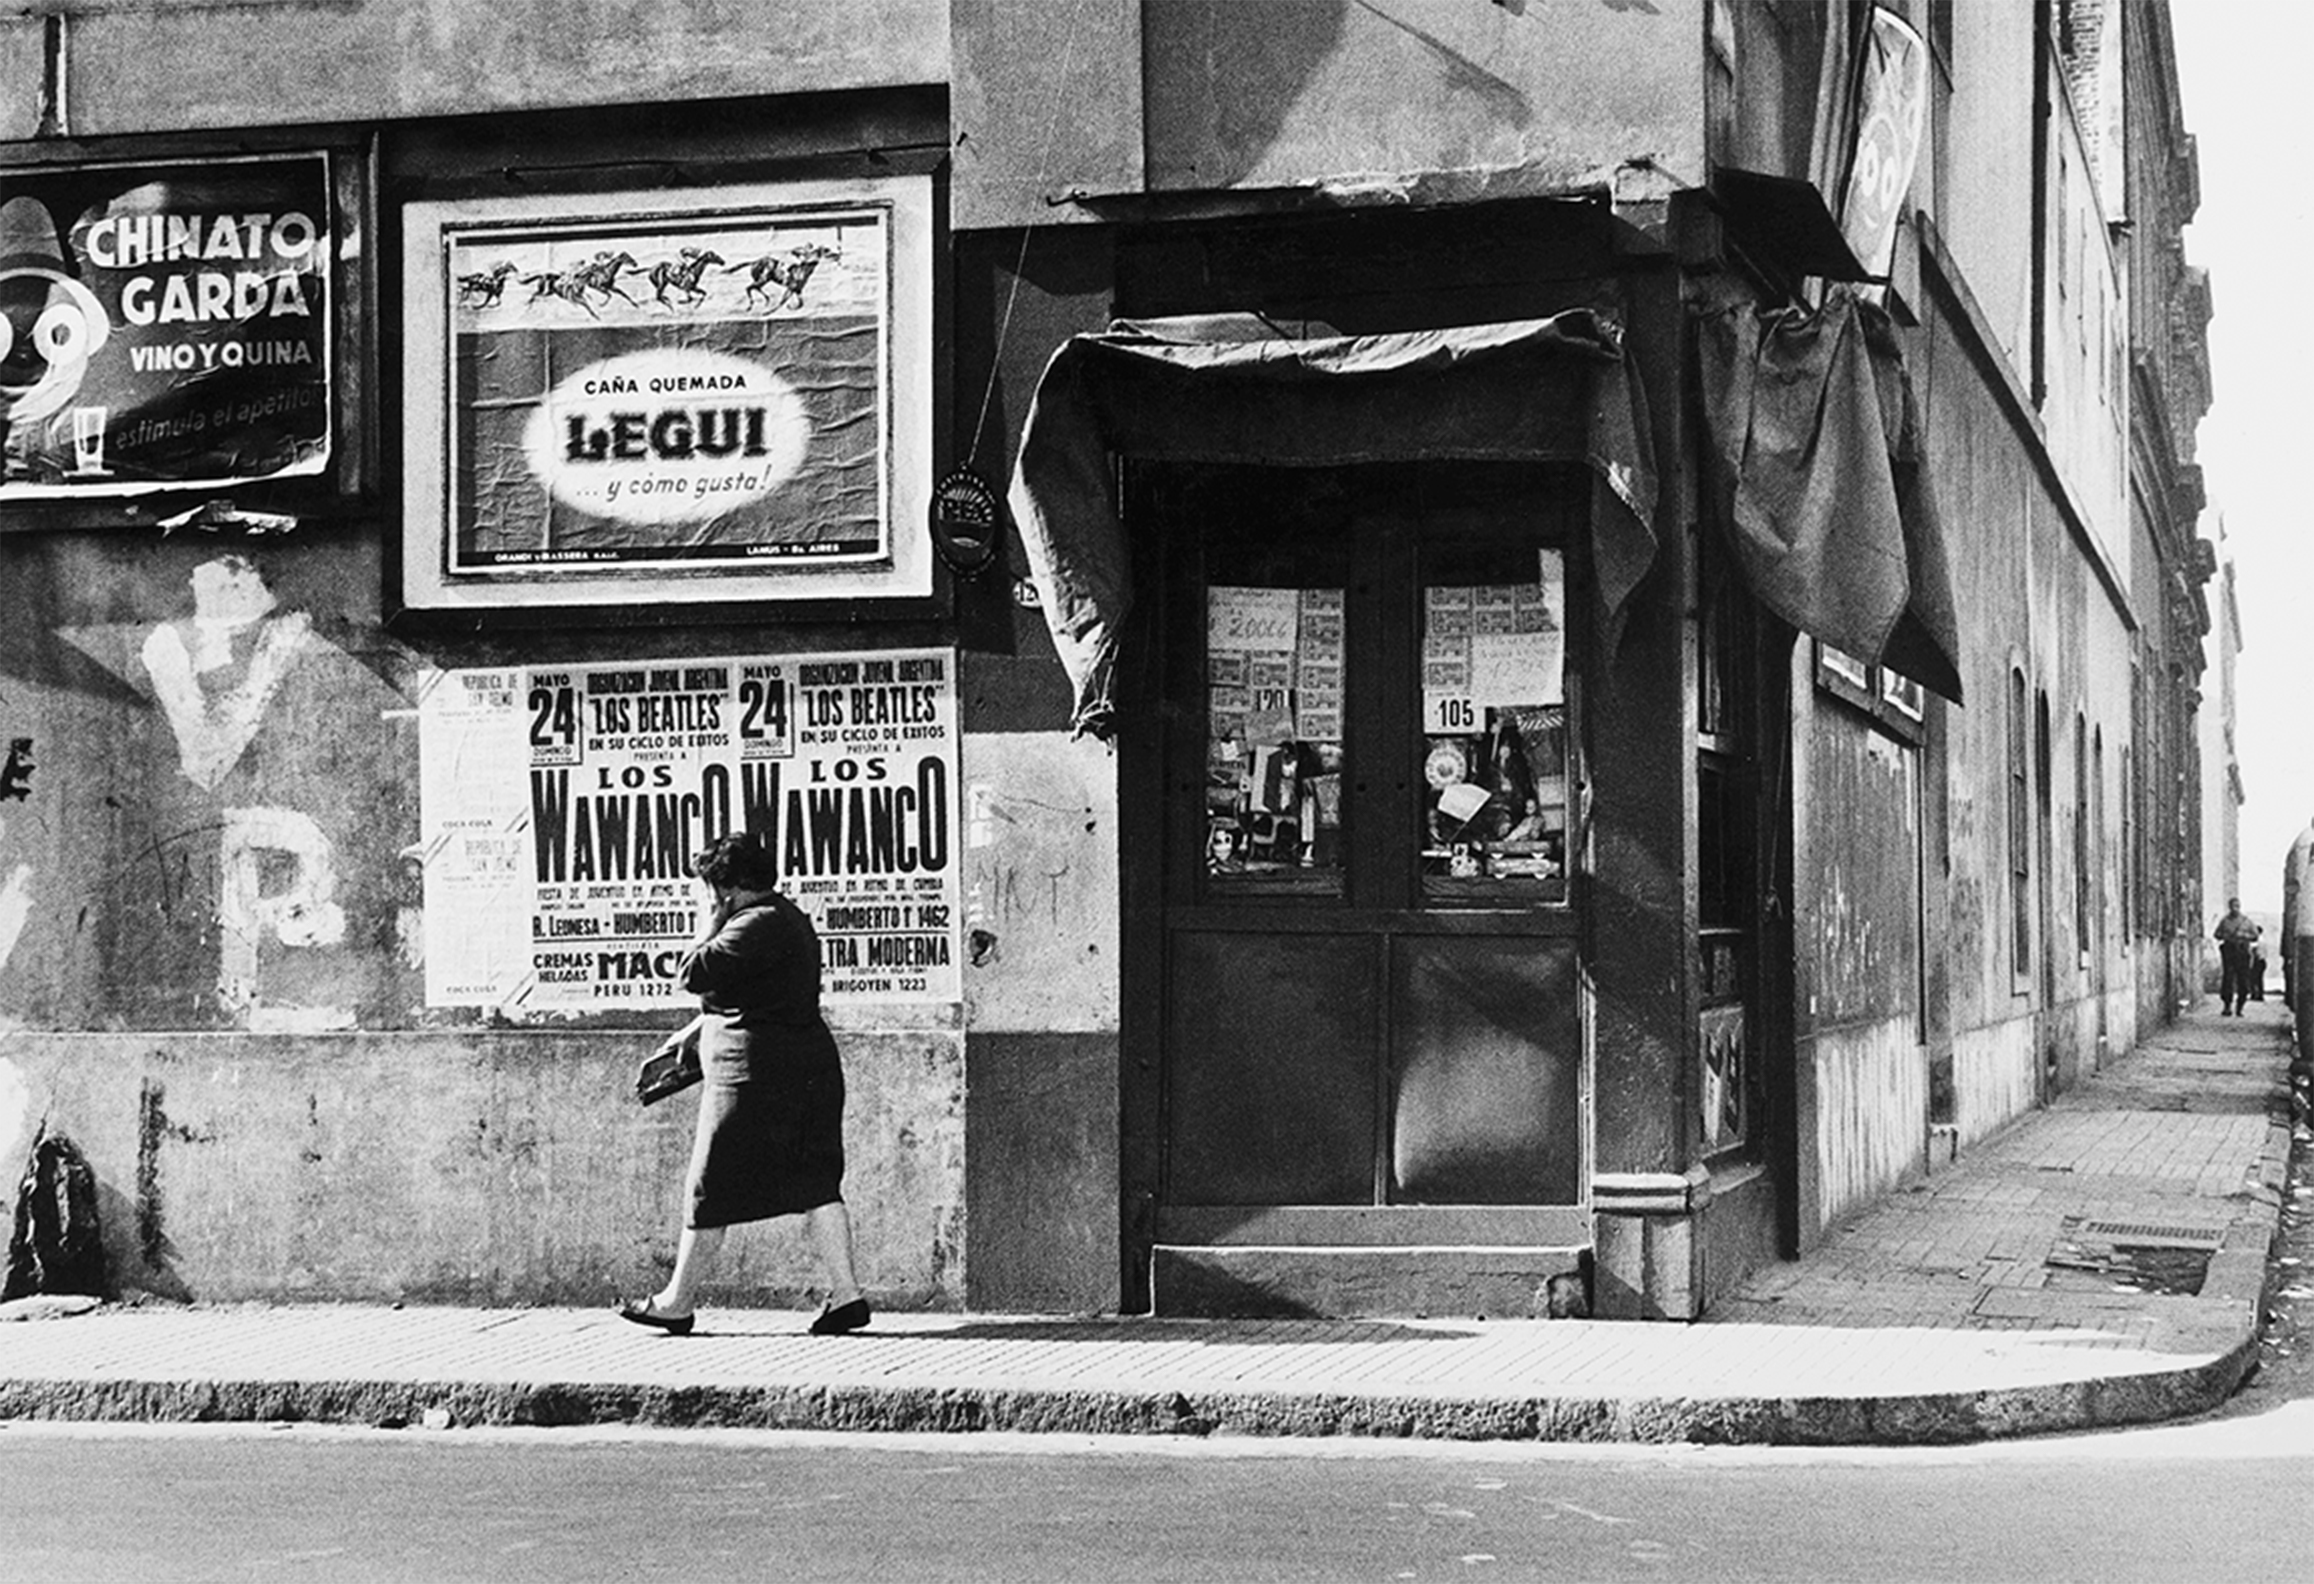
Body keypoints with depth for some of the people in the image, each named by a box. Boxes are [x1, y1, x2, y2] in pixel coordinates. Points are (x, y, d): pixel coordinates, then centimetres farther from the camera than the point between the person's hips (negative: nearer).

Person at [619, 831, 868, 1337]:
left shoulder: (757, 925, -15)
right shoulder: (787, 918, 18)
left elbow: (693, 974, -19)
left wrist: (712, 928, -5)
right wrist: (697, 1030, 26)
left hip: (756, 1075, -10)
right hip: (807, 1065, 10)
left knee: (711, 1190, 0)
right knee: (814, 1183, 7)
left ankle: (677, 1302, 8)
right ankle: (845, 1294, 2)